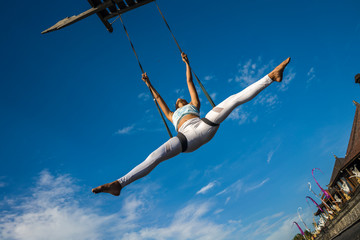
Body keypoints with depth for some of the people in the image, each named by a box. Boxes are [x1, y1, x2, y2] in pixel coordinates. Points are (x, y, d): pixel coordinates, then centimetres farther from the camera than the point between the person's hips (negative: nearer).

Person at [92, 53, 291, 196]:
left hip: (205, 125, 0)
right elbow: (159, 100, 49)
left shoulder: (194, 105, 39)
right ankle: (119, 184, -30)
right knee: (153, 158, -19)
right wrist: (149, 85, 57)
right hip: (186, 137, 0)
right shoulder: (173, 116, 43)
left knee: (236, 98, -7)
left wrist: (187, 63, 47)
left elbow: (190, 83, 42)